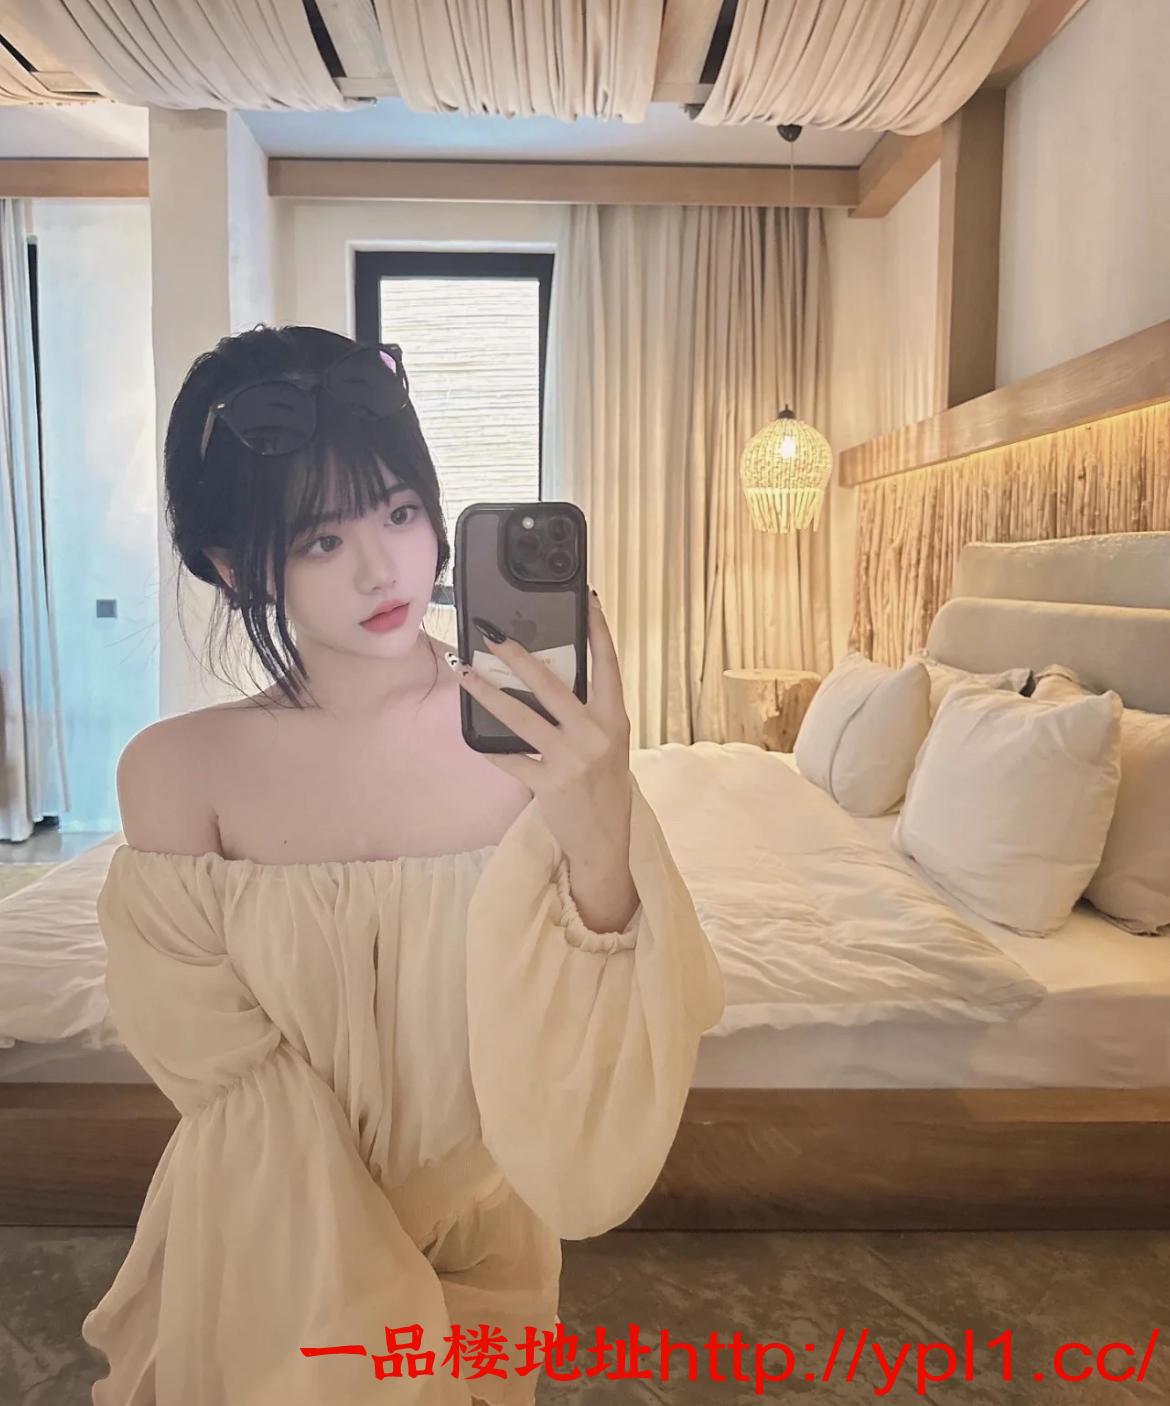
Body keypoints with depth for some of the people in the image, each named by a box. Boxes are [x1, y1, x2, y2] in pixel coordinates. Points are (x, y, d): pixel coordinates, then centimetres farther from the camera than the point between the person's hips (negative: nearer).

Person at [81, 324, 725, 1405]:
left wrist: (602, 842, -40)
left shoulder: (546, 737, -21)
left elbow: (581, 1062, -23)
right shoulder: (178, 774, -20)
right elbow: (245, 1104, -15)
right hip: (276, 1251, -1)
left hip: (485, 1236, 1)